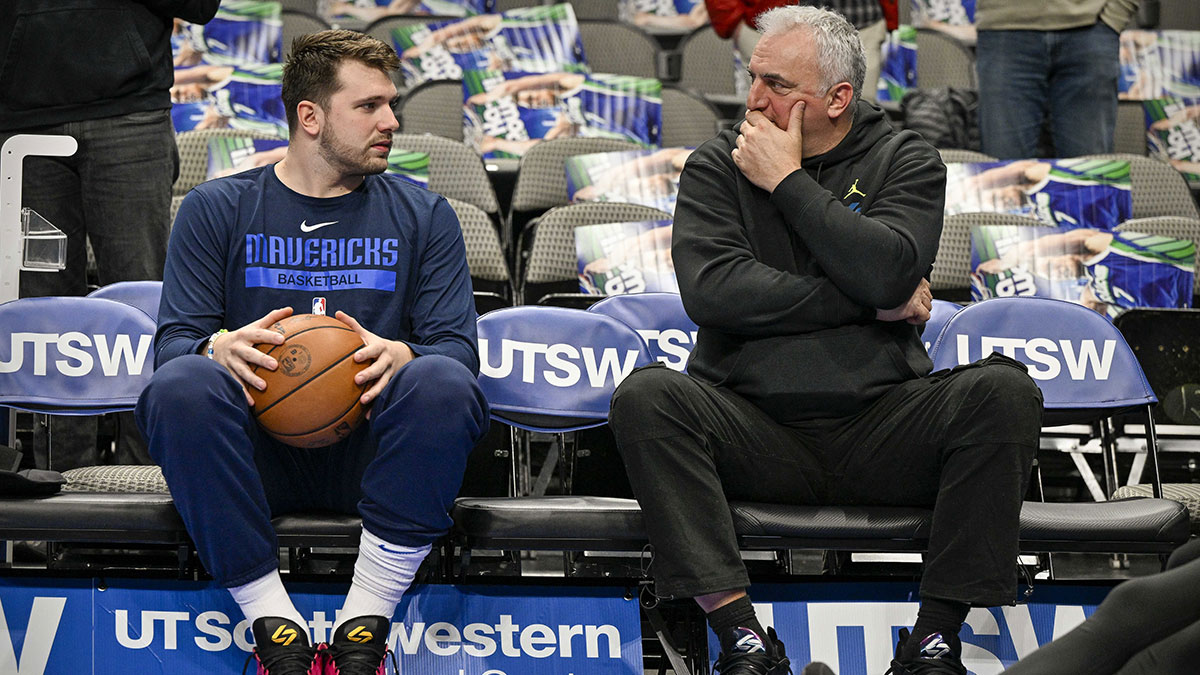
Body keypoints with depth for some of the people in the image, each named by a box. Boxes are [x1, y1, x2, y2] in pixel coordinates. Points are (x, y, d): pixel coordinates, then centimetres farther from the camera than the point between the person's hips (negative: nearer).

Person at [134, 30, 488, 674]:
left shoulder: (423, 216, 14)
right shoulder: (216, 208, 12)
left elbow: (459, 348, 4)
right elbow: (173, 342, 4)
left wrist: (399, 355, -21)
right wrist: (220, 348, -22)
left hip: (368, 449, 1)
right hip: (257, 449, 0)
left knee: (443, 384, -32)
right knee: (181, 385, -32)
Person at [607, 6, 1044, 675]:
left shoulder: (905, 161, 8)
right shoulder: (717, 166, 8)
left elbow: (885, 271, -13)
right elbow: (712, 290, -11)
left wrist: (788, 182, -7)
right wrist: (870, 303, -10)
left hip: (879, 428, 0)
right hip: (757, 431, 0)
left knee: (1004, 389, -26)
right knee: (646, 395, -28)